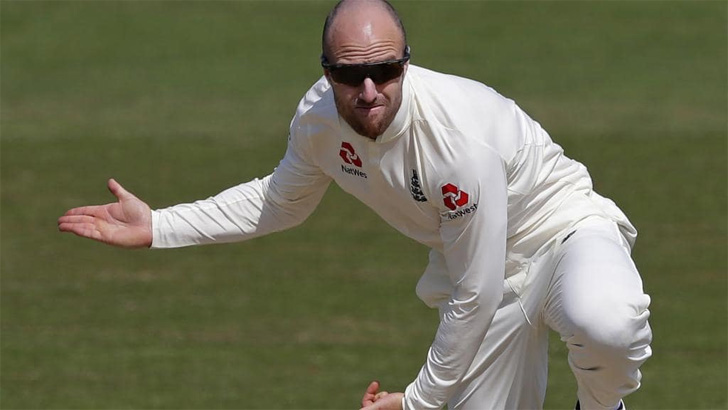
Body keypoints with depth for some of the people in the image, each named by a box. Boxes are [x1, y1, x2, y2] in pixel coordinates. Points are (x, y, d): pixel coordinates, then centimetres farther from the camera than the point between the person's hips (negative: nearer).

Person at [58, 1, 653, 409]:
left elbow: (474, 294, -27)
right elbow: (281, 202, 9)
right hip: (485, 267, 5)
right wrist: (159, 227, 1)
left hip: (565, 232, -5)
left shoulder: (462, 141, -36)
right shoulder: (319, 118, -15)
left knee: (604, 322, -41)